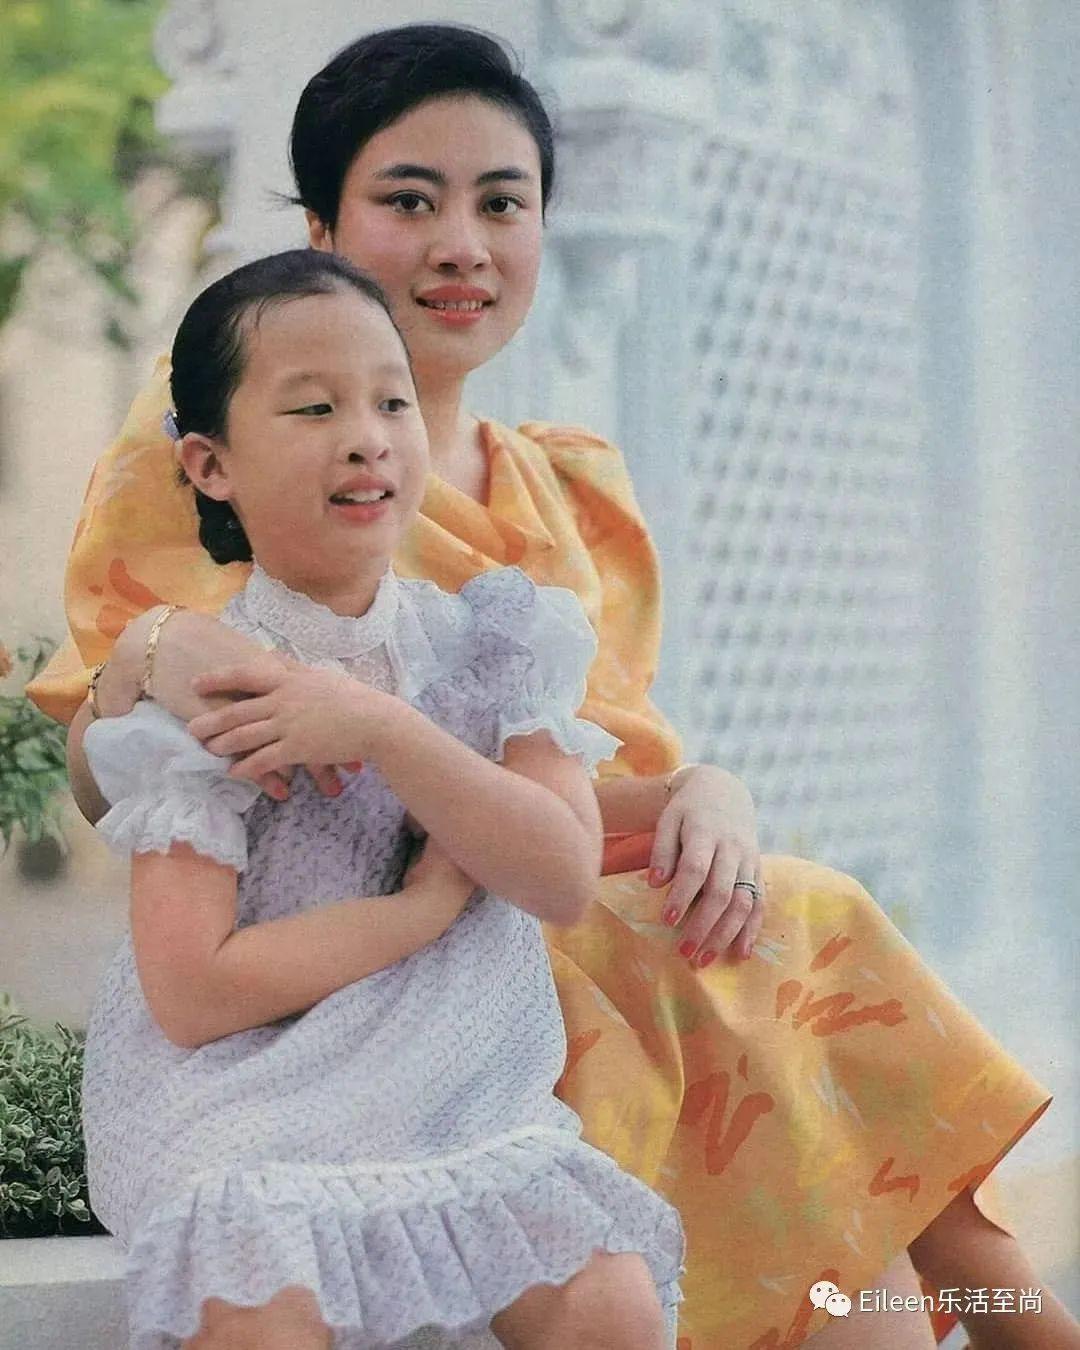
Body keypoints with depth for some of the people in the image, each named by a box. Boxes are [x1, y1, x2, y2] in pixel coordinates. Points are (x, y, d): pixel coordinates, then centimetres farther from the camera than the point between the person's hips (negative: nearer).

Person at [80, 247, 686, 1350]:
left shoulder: (490, 643, 4)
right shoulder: (204, 686, -7)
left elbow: (565, 881, -9)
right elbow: (191, 992, -15)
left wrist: (380, 729, -18)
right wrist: (433, 902, -12)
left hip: (462, 1093, 4)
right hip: (244, 1106, -3)